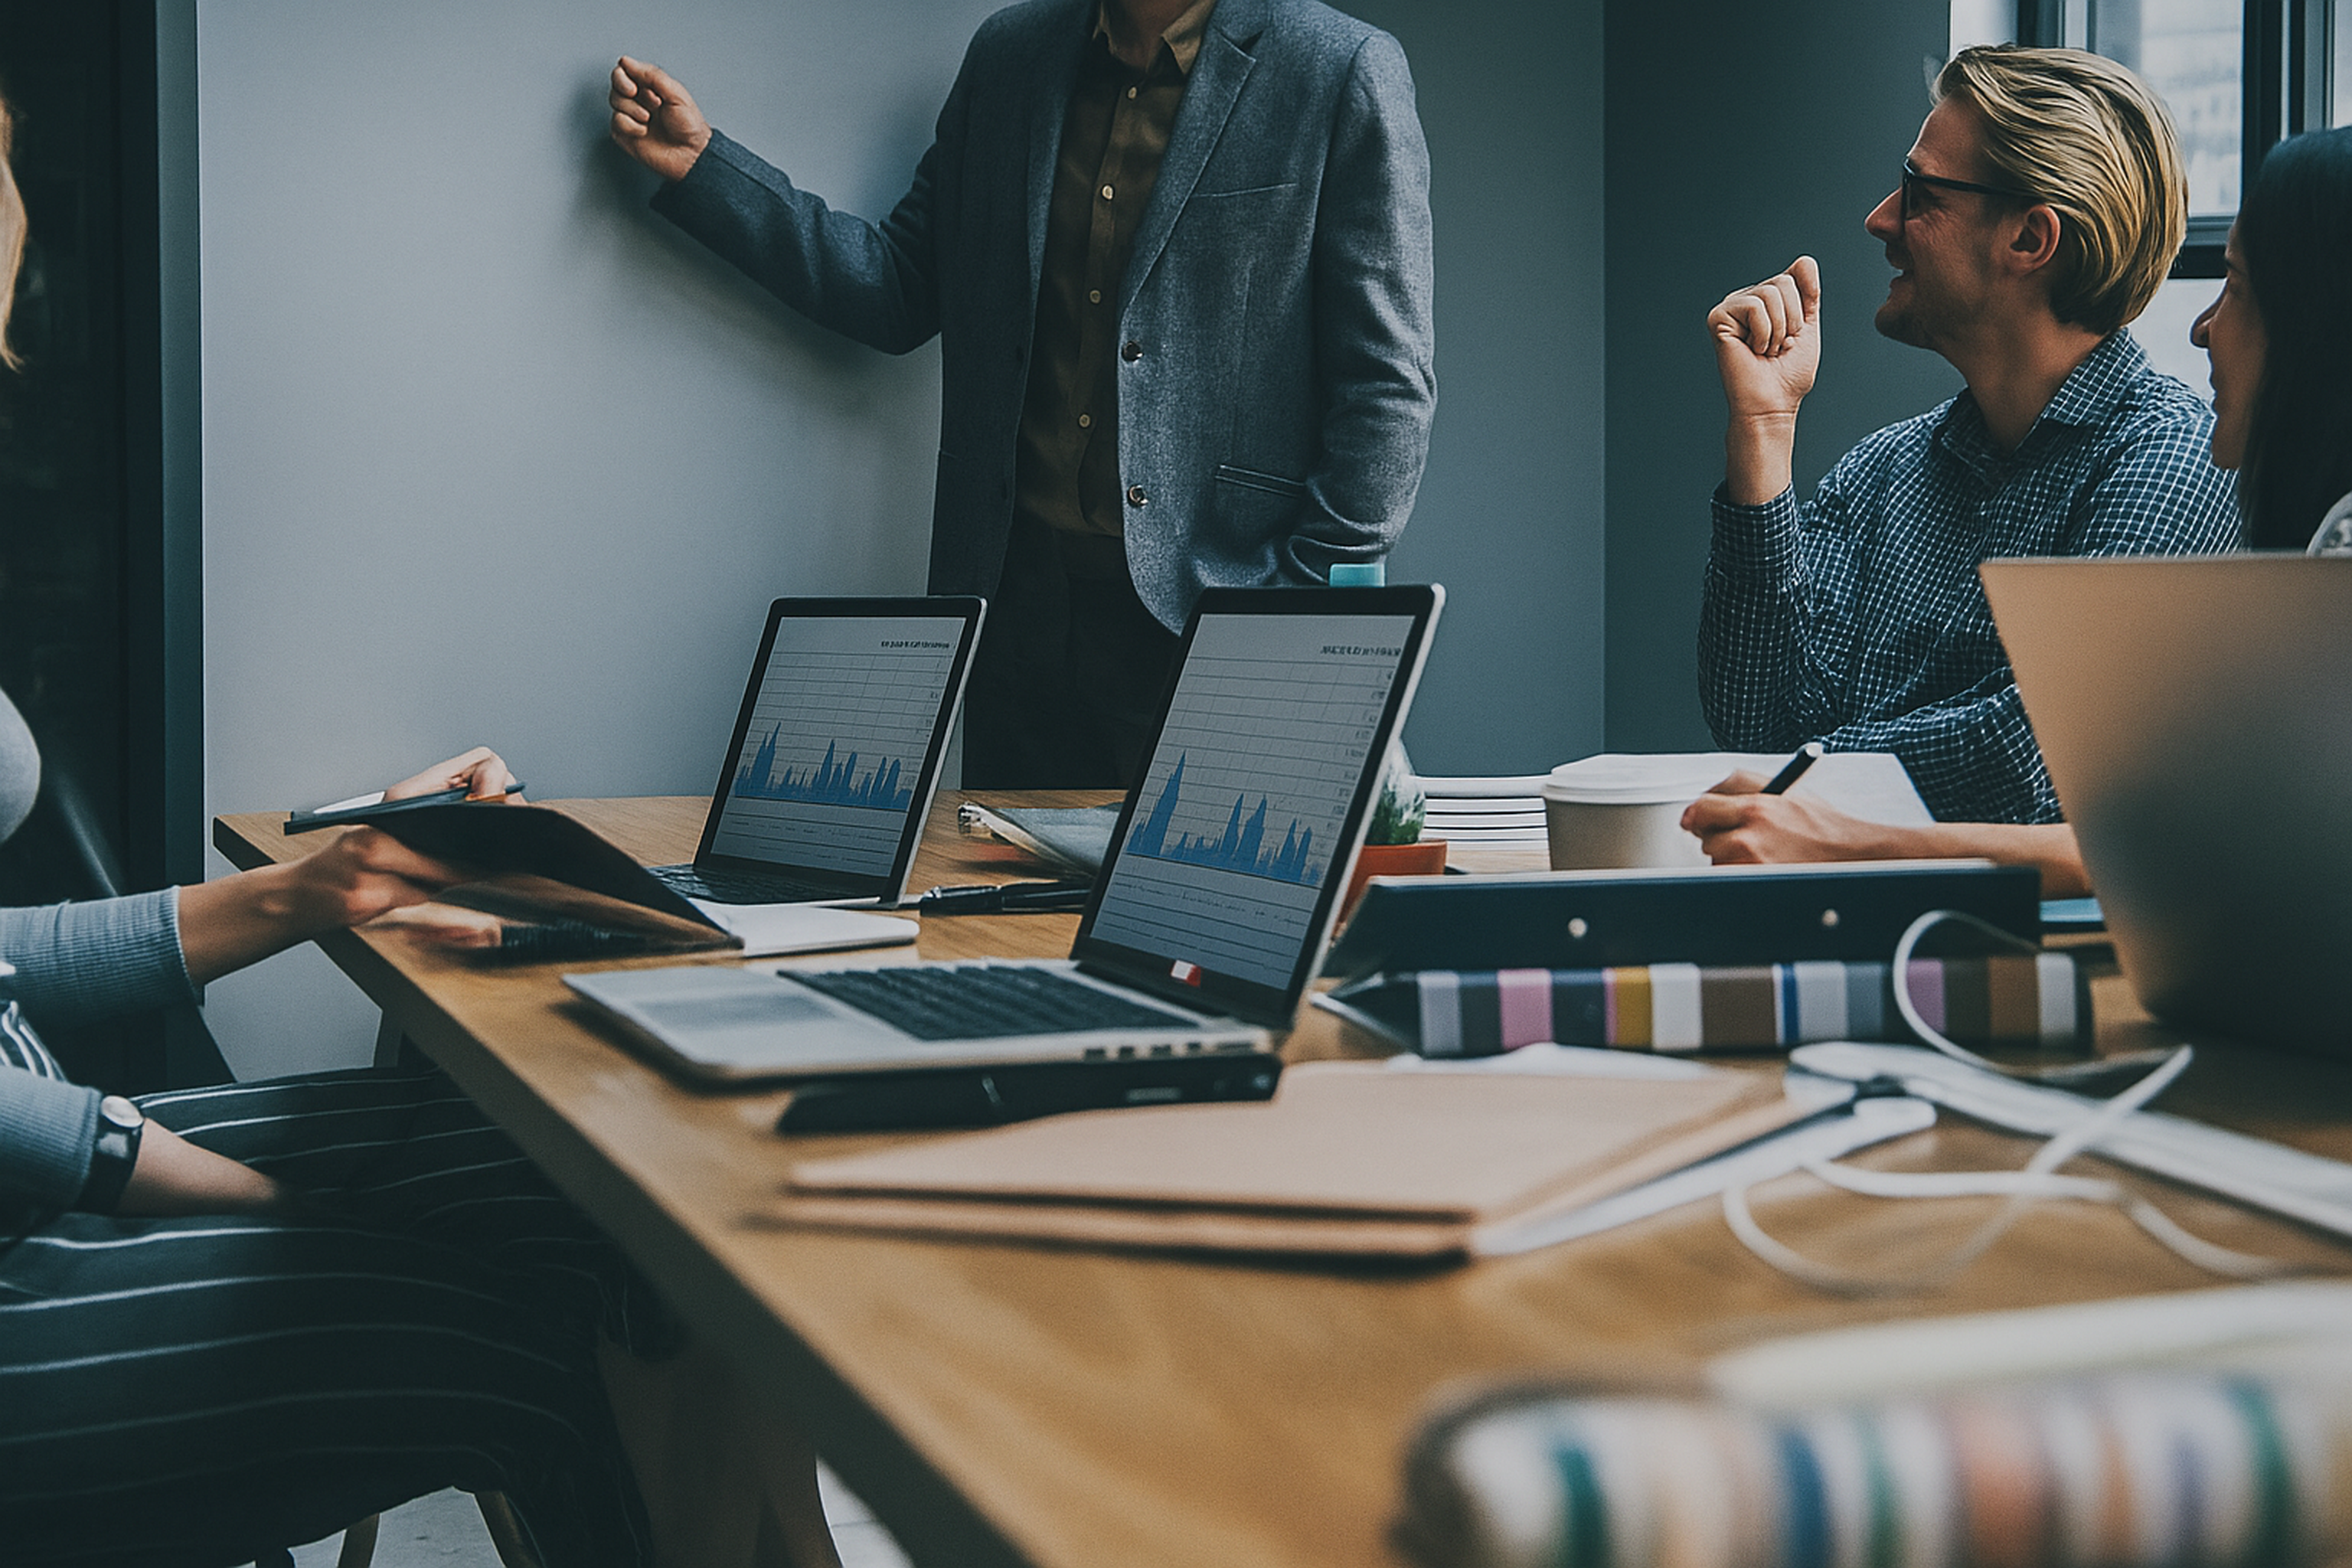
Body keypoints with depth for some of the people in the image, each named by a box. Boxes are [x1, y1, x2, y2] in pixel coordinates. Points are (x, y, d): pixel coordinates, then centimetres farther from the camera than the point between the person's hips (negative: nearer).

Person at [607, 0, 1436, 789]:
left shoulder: (1344, 73, -4)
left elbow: (1386, 386, -6)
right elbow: (900, 288, 15)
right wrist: (701, 166, 8)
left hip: (1201, 609, -4)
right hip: (1020, 595, 4)